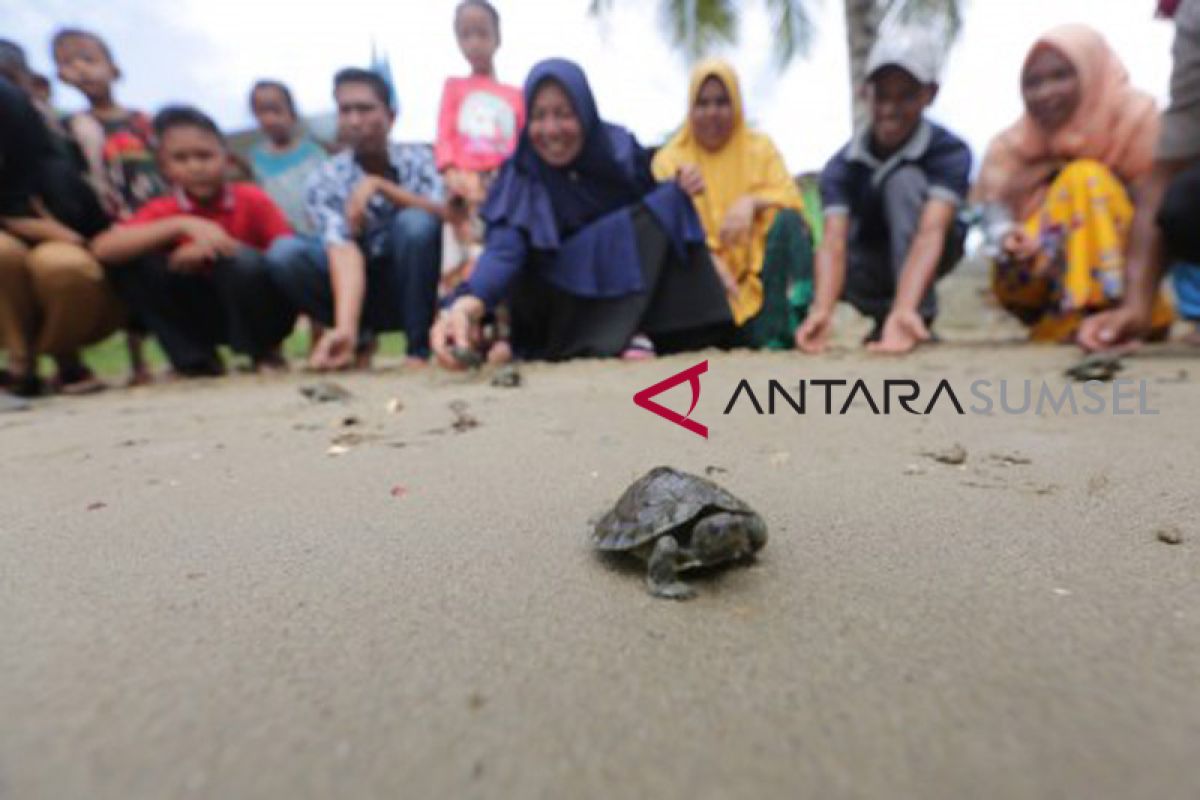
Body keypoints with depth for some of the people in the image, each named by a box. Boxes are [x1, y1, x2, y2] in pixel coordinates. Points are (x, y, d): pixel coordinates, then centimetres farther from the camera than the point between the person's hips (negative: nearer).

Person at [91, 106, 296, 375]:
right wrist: (181, 224, -29)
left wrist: (215, 249, -23)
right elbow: (102, 249, -18)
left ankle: (265, 352, -7)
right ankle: (196, 358, -6)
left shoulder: (252, 200, -7)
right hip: (204, 318, 3)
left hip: (262, 314, -2)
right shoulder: (162, 211, -3)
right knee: (133, 262, -16)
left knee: (243, 260, -31)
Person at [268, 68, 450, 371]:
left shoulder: (417, 159, -5)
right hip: (360, 293, 1)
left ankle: (420, 349, -19)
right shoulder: (325, 179, -10)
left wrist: (380, 185, -28)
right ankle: (358, 337, -4)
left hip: (411, 290, 0)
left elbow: (446, 215, -21)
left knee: (416, 223, -28)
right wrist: (345, 327, -42)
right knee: (285, 252, -23)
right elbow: (342, 251, -26)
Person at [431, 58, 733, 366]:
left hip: (632, 280, 2)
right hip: (563, 294, -1)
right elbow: (504, 246, -32)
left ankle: (633, 329, -20)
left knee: (669, 207, -19)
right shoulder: (520, 173, -15)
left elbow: (653, 210, 5)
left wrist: (678, 190, -18)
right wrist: (468, 303, -52)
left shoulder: (620, 147, -7)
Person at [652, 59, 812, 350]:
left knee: (788, 222, -22)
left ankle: (778, 333, -31)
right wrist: (710, 260, -26)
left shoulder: (761, 147, 12)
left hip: (757, 272, 2)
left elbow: (791, 201, 0)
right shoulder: (670, 158, 5)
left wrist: (753, 201, -23)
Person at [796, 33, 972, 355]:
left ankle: (918, 321, -28)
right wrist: (822, 310, -51)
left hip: (929, 258, -2)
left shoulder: (950, 152, -22)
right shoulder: (842, 166, -18)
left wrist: (904, 309, -56)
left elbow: (930, 233, -38)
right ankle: (884, 316, -3)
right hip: (874, 264, 3)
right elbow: (834, 243, -32)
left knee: (904, 178, -29)